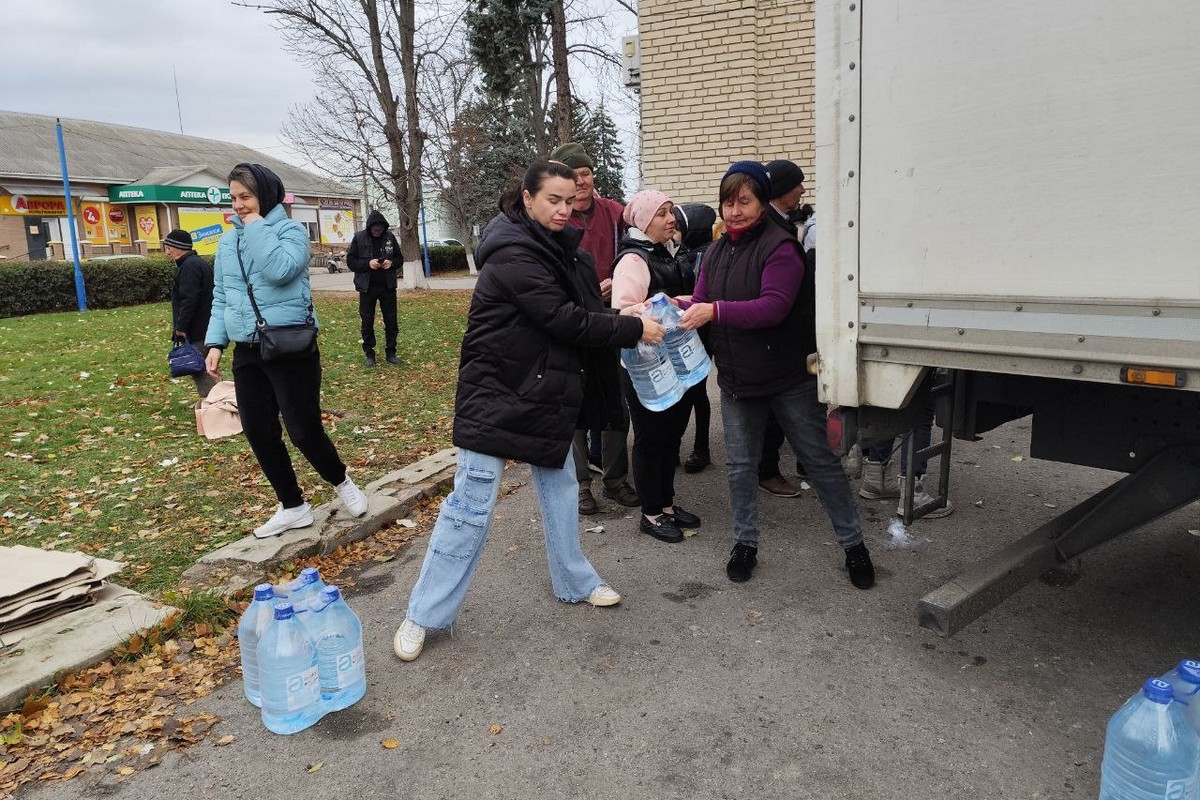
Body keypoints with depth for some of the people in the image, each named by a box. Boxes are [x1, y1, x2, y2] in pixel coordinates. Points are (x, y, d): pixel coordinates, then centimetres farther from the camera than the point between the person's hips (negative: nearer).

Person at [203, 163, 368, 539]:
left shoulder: (291, 230, -5)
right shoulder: (227, 241, 12)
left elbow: (280, 270, -25)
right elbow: (220, 297, 15)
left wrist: (256, 227, -14)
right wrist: (215, 342, 5)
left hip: (292, 349, -6)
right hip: (247, 353, 6)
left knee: (304, 431, -3)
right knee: (259, 435, 8)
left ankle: (342, 482, 26)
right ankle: (293, 507, 24)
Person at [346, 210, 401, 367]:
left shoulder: (389, 237, 2)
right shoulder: (359, 238, -5)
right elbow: (350, 261, -4)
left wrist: (391, 262, -12)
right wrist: (368, 263, -19)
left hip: (388, 286, 2)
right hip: (367, 287, -2)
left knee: (391, 320, 7)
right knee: (367, 322, 5)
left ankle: (391, 352, 19)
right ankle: (369, 354, 16)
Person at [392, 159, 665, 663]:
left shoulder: (556, 249, 10)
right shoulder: (513, 254, -19)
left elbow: (578, 310, 14)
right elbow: (564, 320, -22)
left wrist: (619, 316, -3)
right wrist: (632, 329, -15)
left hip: (546, 391, 9)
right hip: (497, 395, -9)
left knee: (559, 484, 17)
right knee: (472, 502, -5)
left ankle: (575, 582, 34)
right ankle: (424, 616, 8)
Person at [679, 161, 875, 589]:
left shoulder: (779, 247, -13)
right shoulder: (715, 252, 9)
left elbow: (774, 306, -25)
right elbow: (701, 303, 5)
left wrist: (716, 310, -34)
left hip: (790, 377, -5)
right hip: (736, 379, 6)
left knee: (821, 462, 6)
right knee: (741, 465, 13)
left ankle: (853, 543, 22)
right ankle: (745, 542, 30)